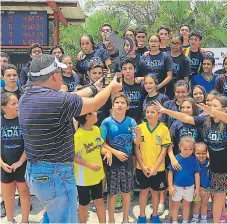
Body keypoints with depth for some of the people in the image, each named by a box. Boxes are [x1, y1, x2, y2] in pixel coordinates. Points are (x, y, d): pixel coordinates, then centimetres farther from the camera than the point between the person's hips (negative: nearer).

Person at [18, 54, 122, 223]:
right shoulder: (58, 100, -23)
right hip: (56, 174, -8)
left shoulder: (25, 98, 2)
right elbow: (94, 104, -8)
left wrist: (94, 87, 20)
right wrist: (111, 87, 12)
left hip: (33, 171, 9)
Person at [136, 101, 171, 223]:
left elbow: (164, 150, -7)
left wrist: (155, 167, -12)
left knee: (155, 191, 14)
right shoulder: (140, 127, -5)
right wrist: (143, 166, -9)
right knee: (144, 191, 13)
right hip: (142, 168, 1)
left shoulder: (164, 129, -7)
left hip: (158, 169, 0)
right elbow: (137, 148, -2)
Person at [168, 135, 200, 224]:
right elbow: (170, 173, -8)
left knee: (186, 204, 18)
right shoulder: (175, 158, -15)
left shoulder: (194, 160, -10)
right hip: (177, 187, -1)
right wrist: (170, 186, -9)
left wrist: (197, 188, 0)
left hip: (189, 187, 2)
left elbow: (196, 174, -2)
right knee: (175, 205, 13)